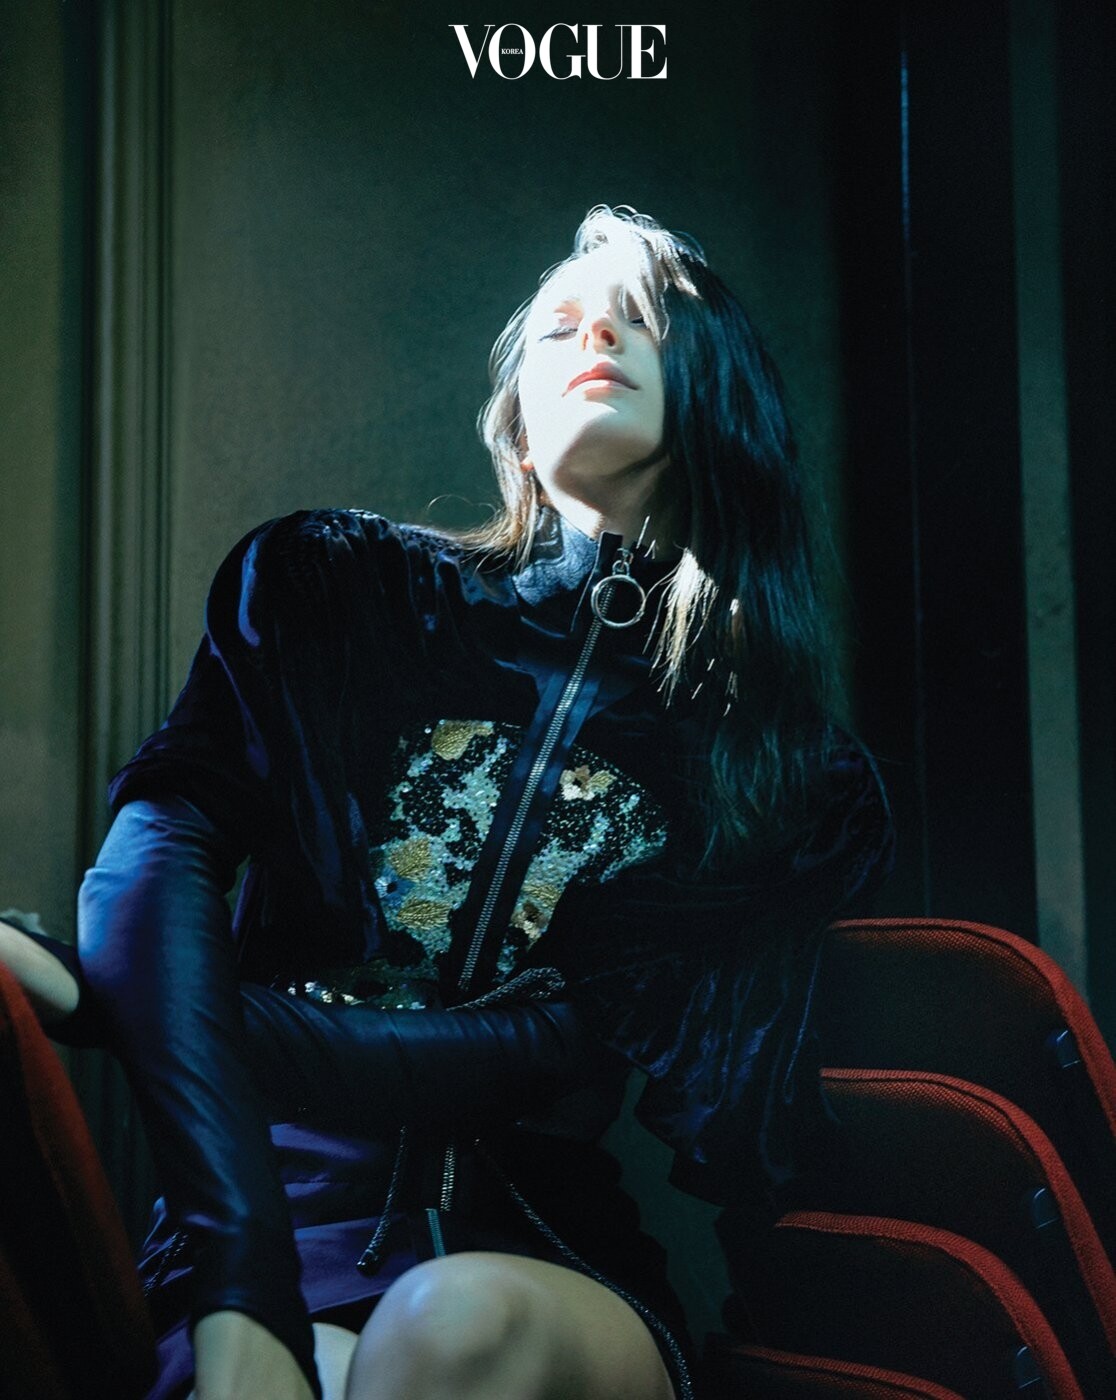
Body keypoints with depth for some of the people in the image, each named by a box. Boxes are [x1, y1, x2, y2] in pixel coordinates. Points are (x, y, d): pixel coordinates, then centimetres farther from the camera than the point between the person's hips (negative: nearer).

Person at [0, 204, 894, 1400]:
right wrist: (239, 1300, -27)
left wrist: (124, 1006, -16)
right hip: (277, 1215, -1)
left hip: (548, 1259, 2)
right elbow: (165, 845, -11)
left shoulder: (789, 784, 4)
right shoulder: (336, 587, 5)